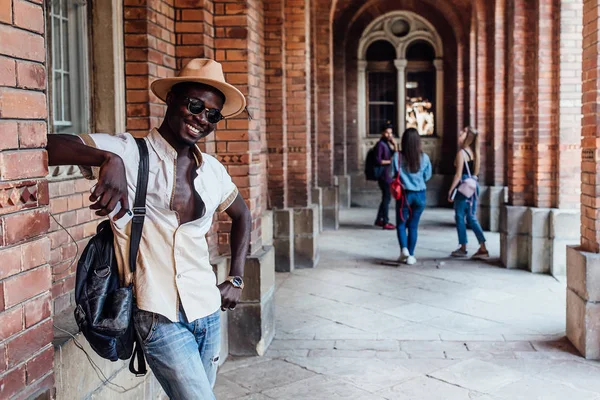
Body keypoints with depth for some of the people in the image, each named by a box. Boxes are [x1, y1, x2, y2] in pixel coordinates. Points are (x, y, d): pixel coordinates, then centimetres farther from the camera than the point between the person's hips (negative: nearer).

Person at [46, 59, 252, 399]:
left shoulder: (212, 170, 7)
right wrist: (108, 158, -37)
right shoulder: (129, 154, -9)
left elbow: (242, 216, 25)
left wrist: (237, 279, 17)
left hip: (208, 311, 6)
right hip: (160, 319, -5)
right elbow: (48, 146, -21)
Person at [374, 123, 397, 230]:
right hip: (384, 174, -9)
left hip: (388, 174, 9)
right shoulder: (380, 144, -12)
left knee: (386, 197, 15)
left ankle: (379, 220, 25)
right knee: (387, 198, -6)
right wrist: (390, 161, -12)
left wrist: (394, 144, -4)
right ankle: (385, 222, 0)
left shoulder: (387, 144, 15)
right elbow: (378, 161, -19)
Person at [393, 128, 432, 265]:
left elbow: (392, 175, -4)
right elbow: (427, 176, 3)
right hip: (420, 195, 2)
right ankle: (411, 256, 13)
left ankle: (404, 249, -6)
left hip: (404, 195, -1)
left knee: (401, 224, 14)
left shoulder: (397, 157, -11)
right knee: (413, 226, 11)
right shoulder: (424, 158, -6)